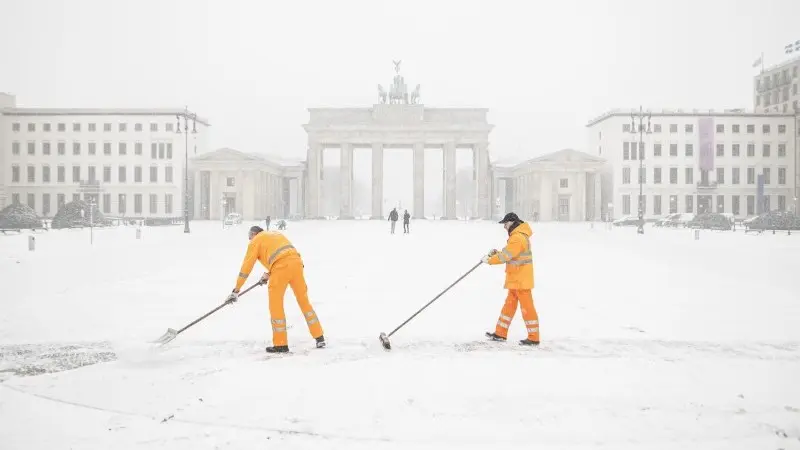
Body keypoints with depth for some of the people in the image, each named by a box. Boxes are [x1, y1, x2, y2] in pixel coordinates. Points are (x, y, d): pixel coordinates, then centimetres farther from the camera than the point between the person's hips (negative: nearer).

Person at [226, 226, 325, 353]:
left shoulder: (255, 241, 15)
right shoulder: (275, 234, 33)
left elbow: (246, 266, 12)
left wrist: (236, 290, 15)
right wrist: (269, 274, 48)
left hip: (281, 267, -6)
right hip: (297, 262, 6)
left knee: (276, 304, 6)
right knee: (304, 300, 15)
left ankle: (281, 344, 7)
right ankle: (319, 338, 18)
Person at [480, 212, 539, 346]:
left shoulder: (518, 237, -18)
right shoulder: (517, 235, 15)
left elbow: (506, 256, -20)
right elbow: (509, 254, 17)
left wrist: (489, 260, -9)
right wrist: (496, 253, 3)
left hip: (521, 279, -11)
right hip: (516, 279, 11)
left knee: (526, 307, -4)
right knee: (509, 305, 13)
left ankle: (534, 338, 2)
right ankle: (500, 333, 20)